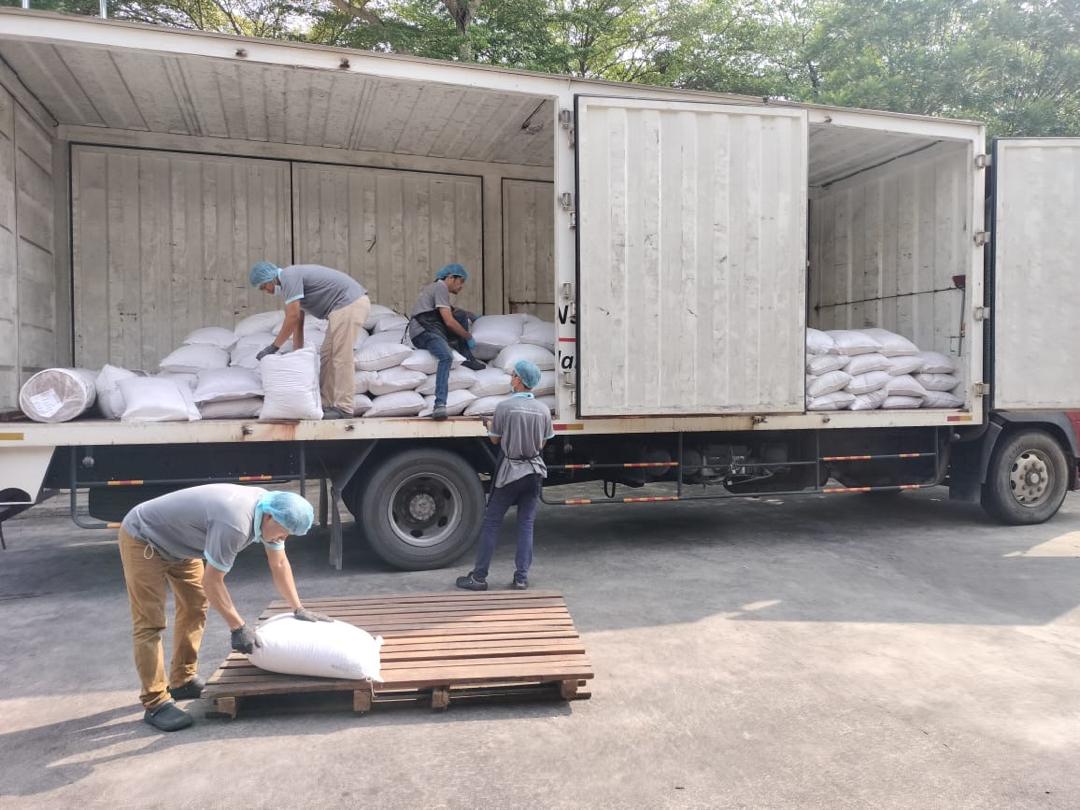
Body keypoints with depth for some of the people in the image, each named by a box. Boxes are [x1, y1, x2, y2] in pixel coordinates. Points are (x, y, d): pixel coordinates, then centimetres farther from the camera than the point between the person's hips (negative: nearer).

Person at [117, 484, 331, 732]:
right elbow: (212, 581, -28)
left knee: (194, 607, 11)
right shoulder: (235, 524, -37)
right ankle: (155, 703, -5)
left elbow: (279, 563, 2)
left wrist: (299, 609, 2)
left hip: (176, 542, 9)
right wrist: (238, 627, -21)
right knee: (150, 623, -10)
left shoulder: (270, 509, -11)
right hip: (142, 540, -9)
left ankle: (182, 682, 22)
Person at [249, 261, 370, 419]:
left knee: (341, 358, -10)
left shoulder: (289, 276, -10)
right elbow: (298, 323, 22)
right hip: (346, 306, 10)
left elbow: (292, 319, -13)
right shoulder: (290, 283, 19)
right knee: (327, 356, 11)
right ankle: (327, 405, 13)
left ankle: (343, 409, -7)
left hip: (349, 305, -10)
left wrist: (273, 347, -5)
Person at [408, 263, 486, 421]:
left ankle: (467, 358, 10)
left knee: (462, 315, 16)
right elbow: (449, 321, -13)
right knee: (447, 356, -35)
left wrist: (469, 316, 47)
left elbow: (450, 314, 47)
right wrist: (469, 337, -2)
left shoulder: (434, 287, 28)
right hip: (423, 332, -10)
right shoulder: (441, 287, -4)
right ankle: (440, 405, -47)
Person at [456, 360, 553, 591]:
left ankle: (479, 576, 10)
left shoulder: (504, 407, -14)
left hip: (510, 471, -3)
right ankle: (521, 578, 10)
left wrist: (490, 427, 19)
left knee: (491, 522, 6)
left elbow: (494, 439, -2)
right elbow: (542, 444, 8)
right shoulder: (543, 410, -2)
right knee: (526, 524, 10)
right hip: (535, 472, 4)